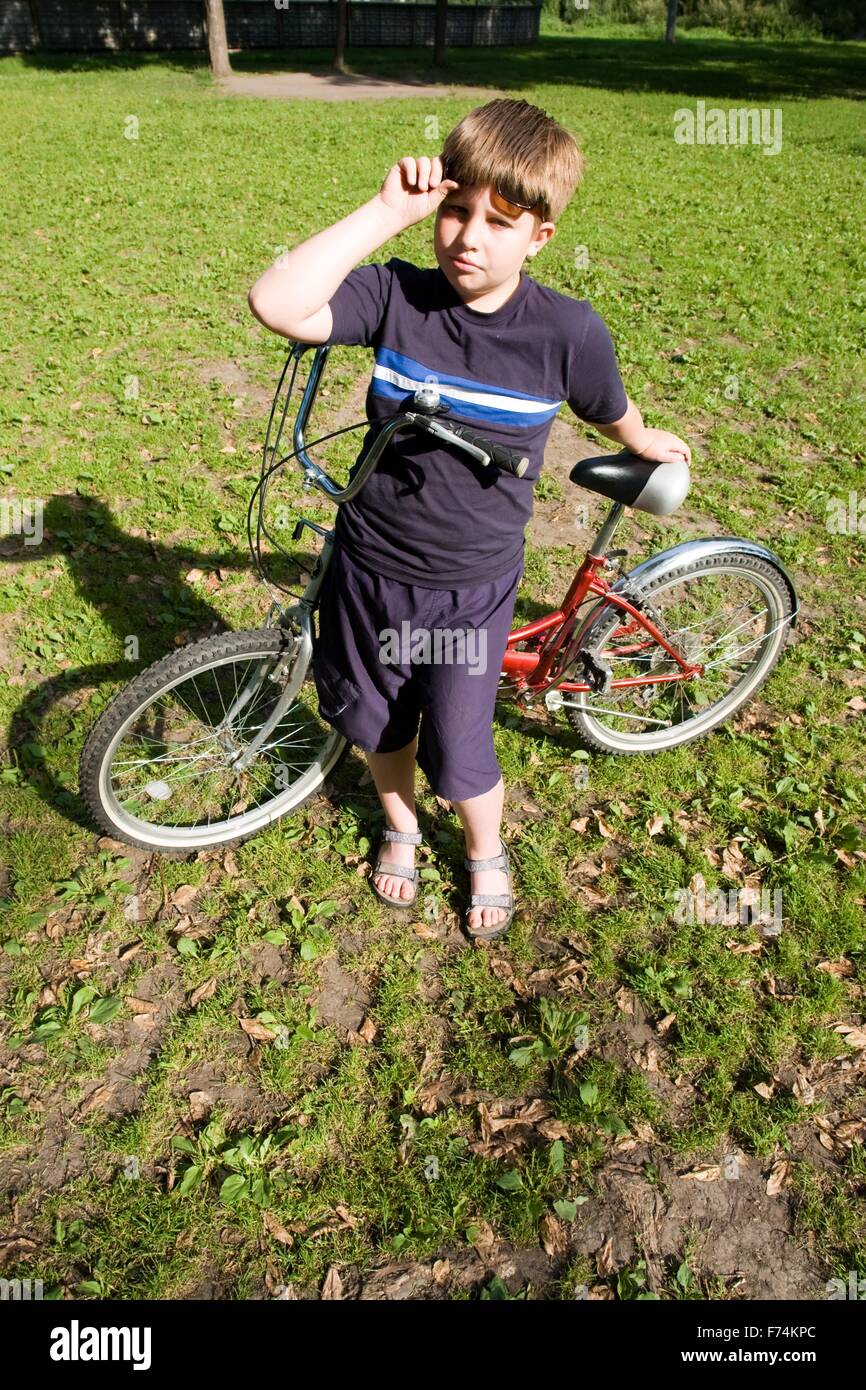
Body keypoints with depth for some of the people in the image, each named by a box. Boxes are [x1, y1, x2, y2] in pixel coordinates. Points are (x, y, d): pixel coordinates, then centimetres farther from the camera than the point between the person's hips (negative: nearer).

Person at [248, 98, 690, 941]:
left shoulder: (567, 331, -14)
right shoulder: (396, 295, -13)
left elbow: (608, 411, 8)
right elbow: (275, 305, -29)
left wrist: (649, 445, 27)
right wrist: (386, 210, -27)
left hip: (471, 590, -2)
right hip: (367, 566, 2)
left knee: (457, 758, 9)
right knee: (373, 721, 22)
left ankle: (486, 855, 44)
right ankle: (399, 825, 54)